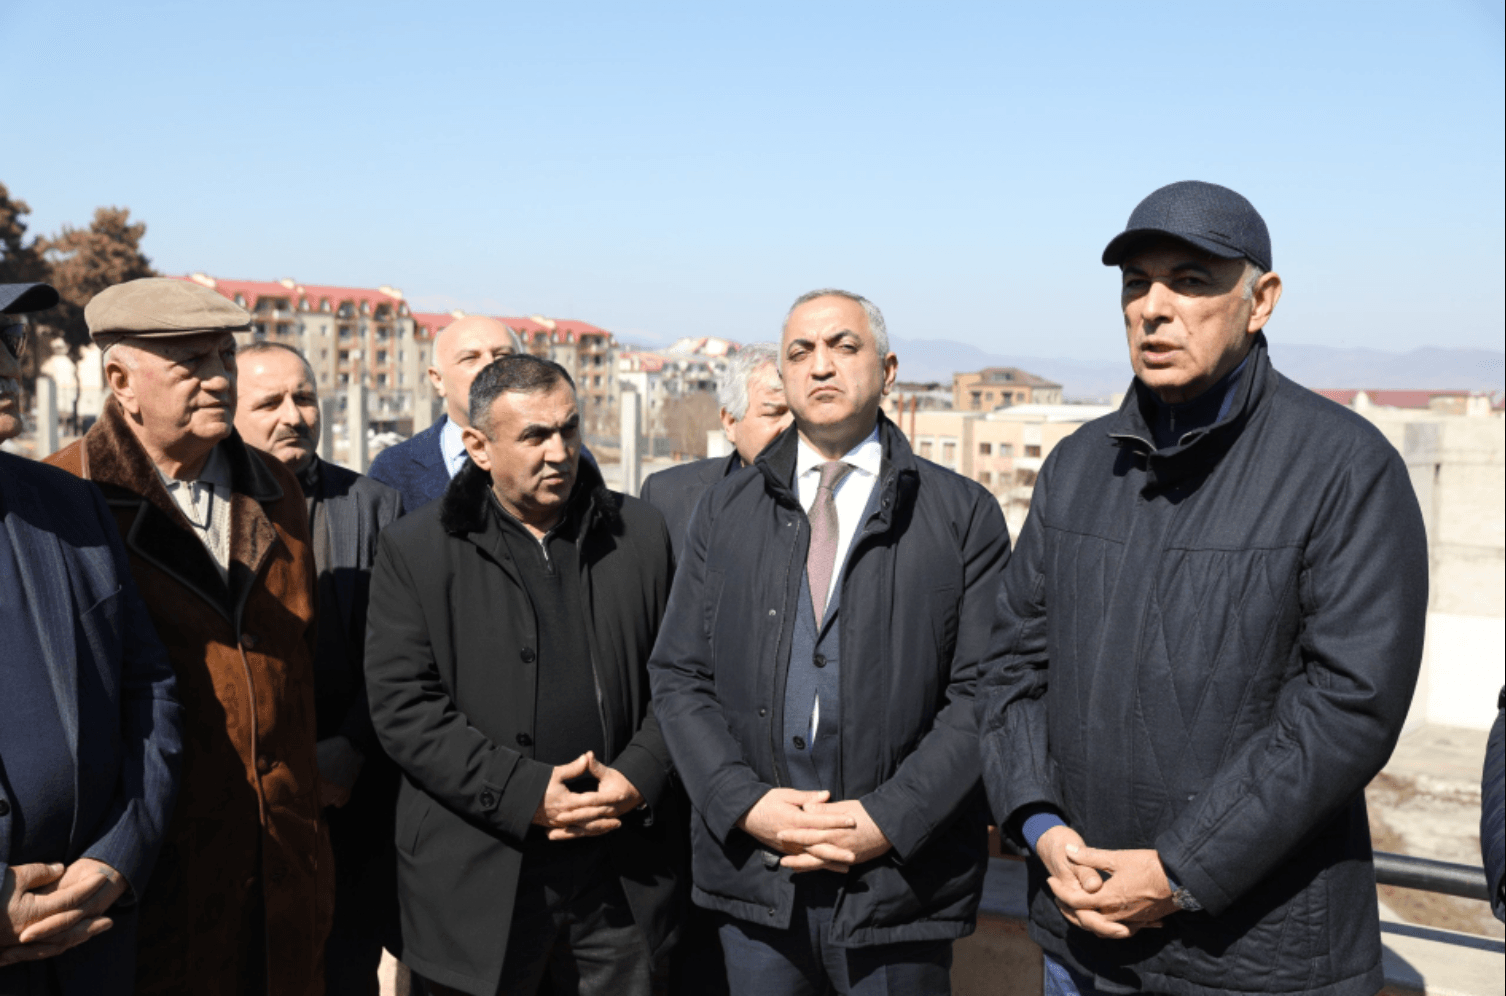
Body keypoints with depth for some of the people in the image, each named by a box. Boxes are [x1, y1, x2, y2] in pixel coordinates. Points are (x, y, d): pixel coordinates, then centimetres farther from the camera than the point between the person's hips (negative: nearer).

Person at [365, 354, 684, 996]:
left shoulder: (640, 533, 6)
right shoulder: (414, 549, -2)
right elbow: (403, 707, -7)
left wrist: (640, 775, -9)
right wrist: (524, 793, -15)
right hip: (479, 880, -2)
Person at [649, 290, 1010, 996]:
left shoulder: (963, 514, 0)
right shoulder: (723, 512, 8)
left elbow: (983, 691, -5)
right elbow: (678, 676, 5)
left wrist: (889, 819, -14)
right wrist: (744, 801, -9)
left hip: (900, 882, -2)